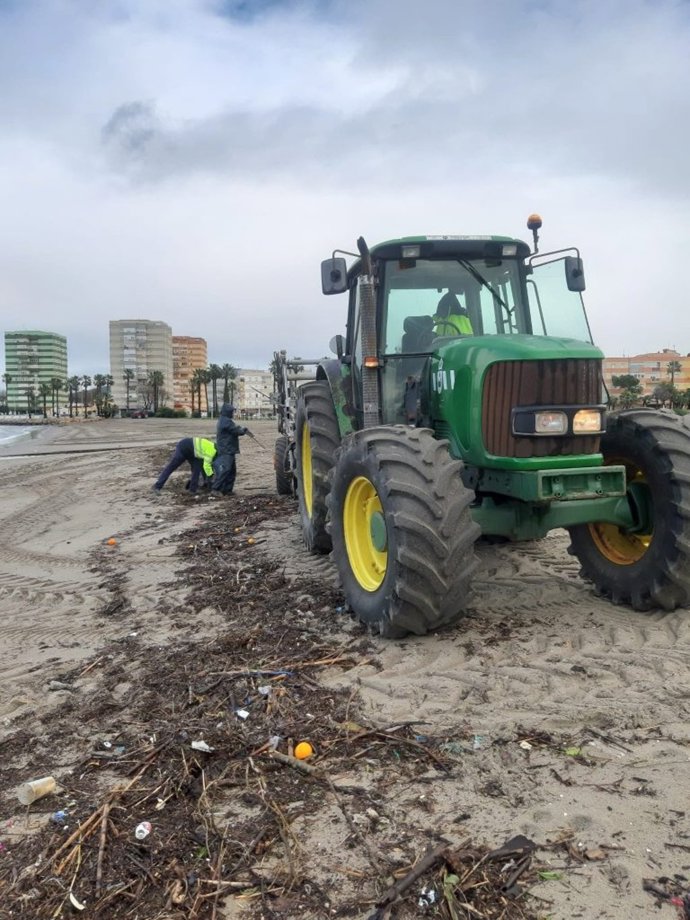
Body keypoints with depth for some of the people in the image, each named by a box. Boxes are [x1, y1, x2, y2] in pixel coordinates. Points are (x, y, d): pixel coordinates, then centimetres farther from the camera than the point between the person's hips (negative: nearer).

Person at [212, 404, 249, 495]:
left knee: (232, 471, 12)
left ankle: (227, 490, 15)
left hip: (229, 450, 11)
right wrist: (244, 430, 3)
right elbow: (236, 430, -15)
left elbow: (235, 430, 21)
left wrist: (243, 429, 6)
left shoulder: (226, 421, 18)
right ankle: (216, 489, -12)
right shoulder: (226, 421, -16)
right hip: (226, 451, -11)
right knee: (225, 470, -14)